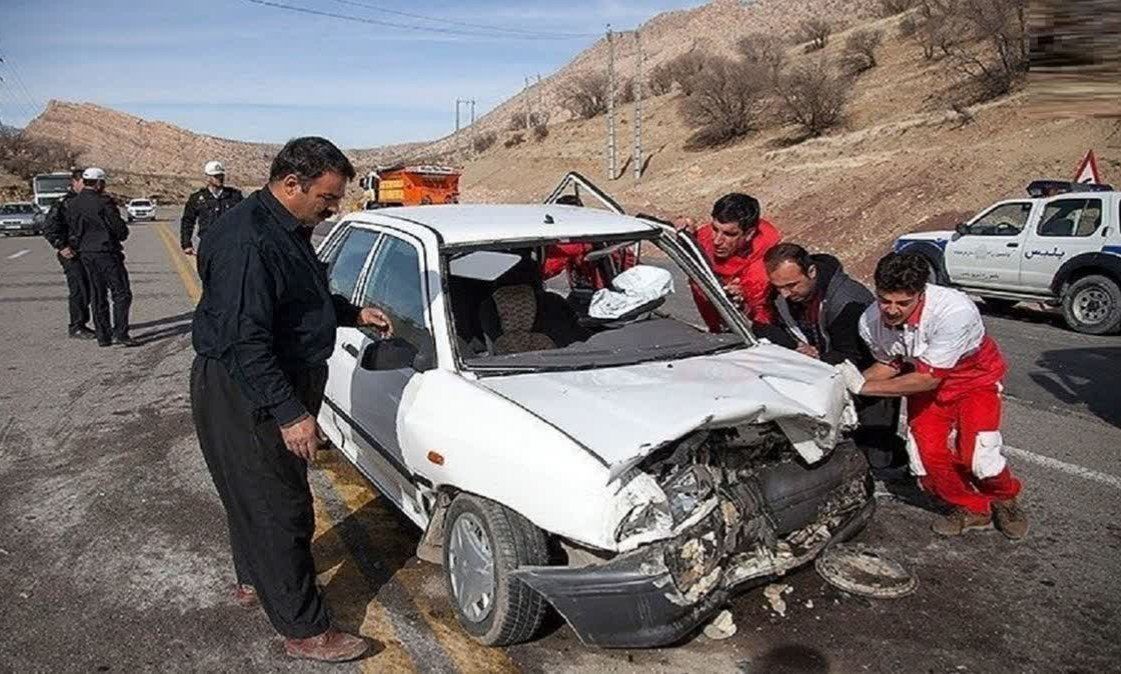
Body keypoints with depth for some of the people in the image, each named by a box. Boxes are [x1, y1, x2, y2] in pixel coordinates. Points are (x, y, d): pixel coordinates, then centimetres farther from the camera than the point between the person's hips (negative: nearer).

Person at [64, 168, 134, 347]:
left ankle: (103, 335, 12)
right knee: (121, 293, -2)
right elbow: (120, 228, -10)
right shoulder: (103, 202, -13)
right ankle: (120, 333, -10)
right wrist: (122, 235, 11)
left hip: (85, 254, 7)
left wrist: (77, 248, 20)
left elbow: (69, 231, 11)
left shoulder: (70, 204, 9)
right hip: (106, 252, -7)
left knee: (97, 295, 11)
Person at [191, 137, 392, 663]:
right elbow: (244, 338, -29)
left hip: (278, 388, 10)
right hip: (245, 396, -10)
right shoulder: (247, 240, -25)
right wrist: (290, 412, -30)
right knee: (280, 509, -3)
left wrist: (354, 313, 11)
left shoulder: (288, 230, 8)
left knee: (256, 495, 25)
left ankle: (253, 581, 45)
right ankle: (305, 631, 9)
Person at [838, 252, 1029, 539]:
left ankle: (1005, 499, 19)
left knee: (976, 454, -16)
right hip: (923, 379, 4)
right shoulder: (870, 322, -25)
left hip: (974, 375, -4)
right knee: (925, 456, -8)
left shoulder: (955, 311, -40)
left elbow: (927, 378, -34)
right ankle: (970, 509, 20)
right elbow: (889, 364, -4)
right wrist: (850, 386, -21)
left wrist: (864, 386, -33)